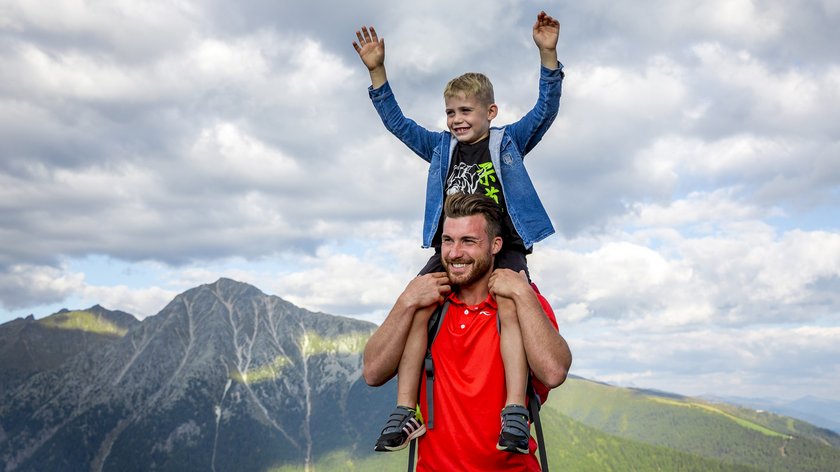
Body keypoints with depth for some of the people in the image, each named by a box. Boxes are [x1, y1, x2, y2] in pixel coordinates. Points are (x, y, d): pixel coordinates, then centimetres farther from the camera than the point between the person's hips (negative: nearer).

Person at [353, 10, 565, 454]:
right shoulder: (440, 147, 17)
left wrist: (547, 55, -13)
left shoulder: (509, 141, 9)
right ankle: (405, 411, -21)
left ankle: (515, 411, -33)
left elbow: (545, 110, 0)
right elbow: (397, 122, 15)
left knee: (510, 308, -30)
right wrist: (376, 71, 7)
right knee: (416, 306, -21)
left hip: (503, 247, -3)